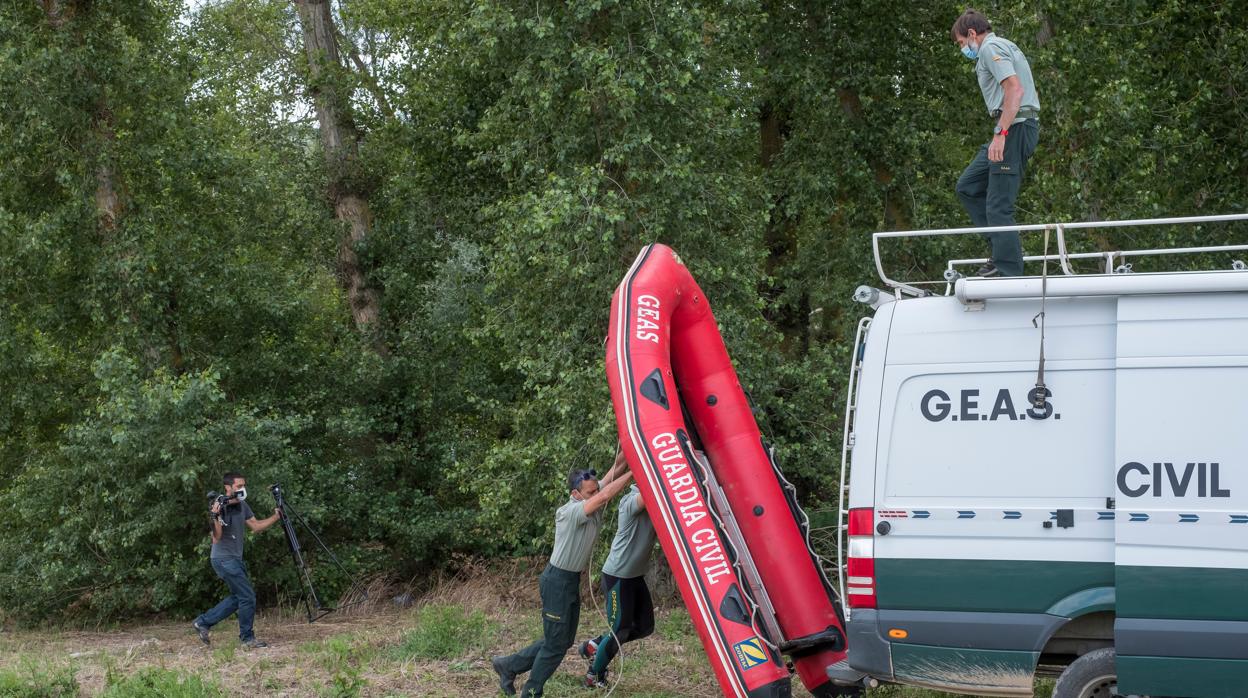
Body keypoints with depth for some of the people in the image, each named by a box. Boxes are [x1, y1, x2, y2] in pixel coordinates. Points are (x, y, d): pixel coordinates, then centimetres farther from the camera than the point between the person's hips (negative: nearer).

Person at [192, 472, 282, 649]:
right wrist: (216, 516, -36)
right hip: (224, 559, -9)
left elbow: (256, 526, 11)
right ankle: (247, 638, 3)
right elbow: (216, 538, -22)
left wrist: (276, 517, 0)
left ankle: (203, 622, 24)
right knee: (248, 597, -9)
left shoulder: (242, 506, 6)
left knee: (237, 597, 17)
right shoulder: (220, 507, -18)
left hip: (236, 559, 9)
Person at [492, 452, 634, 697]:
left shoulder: (590, 501, -2)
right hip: (558, 581, -9)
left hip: (573, 580, 9)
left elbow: (616, 468, -8)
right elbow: (604, 497, -40)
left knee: (564, 640, 16)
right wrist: (633, 473, -36)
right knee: (555, 644, 0)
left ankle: (509, 665, 27)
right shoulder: (571, 512, -24)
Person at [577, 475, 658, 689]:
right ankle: (594, 676, 19)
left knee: (645, 627, 13)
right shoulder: (631, 501, -21)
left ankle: (595, 645, 30)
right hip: (617, 576, -8)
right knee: (619, 630, -1)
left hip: (636, 575, 8)